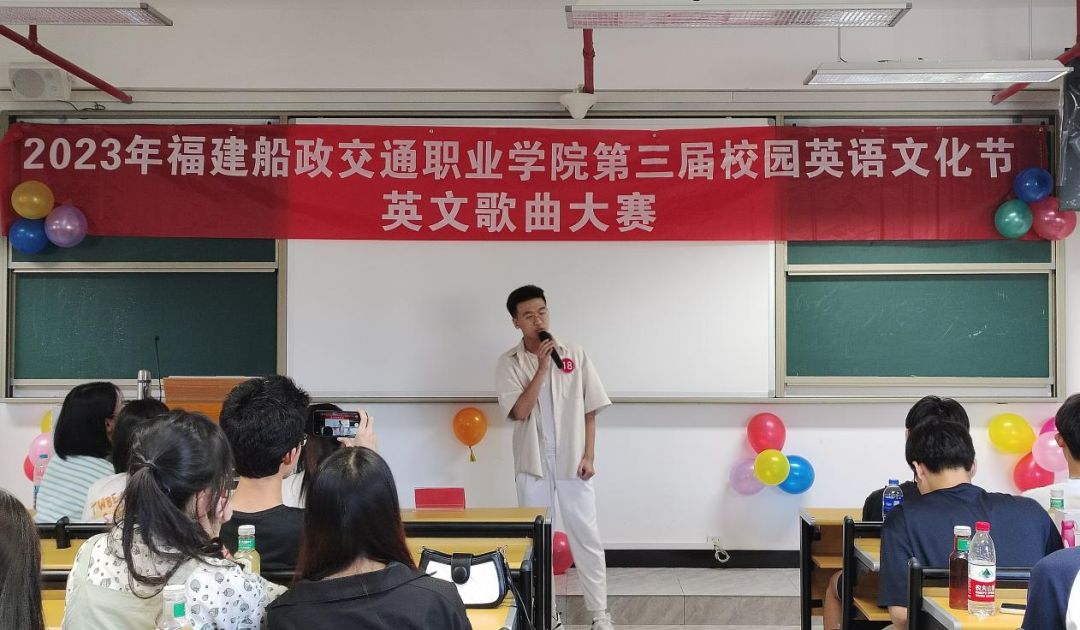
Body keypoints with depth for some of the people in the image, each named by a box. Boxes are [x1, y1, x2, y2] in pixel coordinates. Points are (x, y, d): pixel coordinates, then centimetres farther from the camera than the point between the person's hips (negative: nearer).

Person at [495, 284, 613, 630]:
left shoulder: (575, 355, 0)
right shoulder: (509, 362, -3)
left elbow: (589, 411, 3)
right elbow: (520, 411, -14)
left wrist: (589, 456, -3)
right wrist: (541, 367, -18)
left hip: (572, 464, 0)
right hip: (533, 466, 0)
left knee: (587, 538, 5)